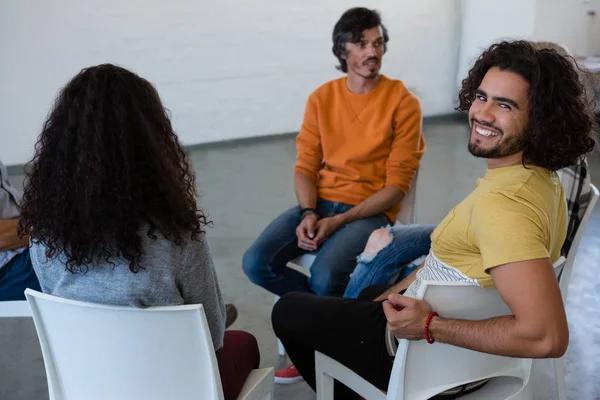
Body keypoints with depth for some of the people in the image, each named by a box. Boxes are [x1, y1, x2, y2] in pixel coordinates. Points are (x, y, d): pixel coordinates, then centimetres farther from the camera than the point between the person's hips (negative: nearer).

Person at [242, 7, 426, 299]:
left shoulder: (403, 102, -6)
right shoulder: (321, 98, 6)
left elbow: (397, 184, -9)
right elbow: (305, 167, 6)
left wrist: (339, 221, -17)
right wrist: (308, 213, -14)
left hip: (371, 210, -4)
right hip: (320, 203, 4)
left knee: (324, 276, -30)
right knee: (256, 263, -15)